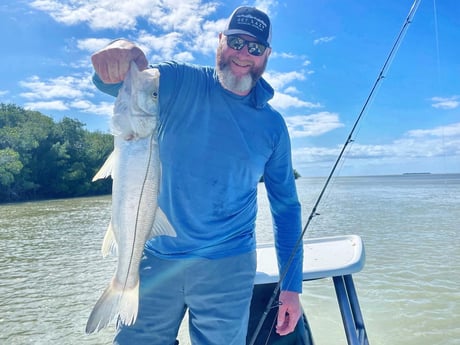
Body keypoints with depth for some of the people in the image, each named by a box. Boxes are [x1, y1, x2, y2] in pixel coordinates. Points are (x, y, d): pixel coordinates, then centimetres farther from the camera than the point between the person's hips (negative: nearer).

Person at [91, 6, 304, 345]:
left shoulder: (273, 125, 2)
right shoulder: (180, 83, -1)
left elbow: (286, 207, 5)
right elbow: (110, 81, -14)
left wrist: (292, 286, 2)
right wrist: (119, 53, -39)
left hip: (228, 269, 1)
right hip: (156, 259, 0)